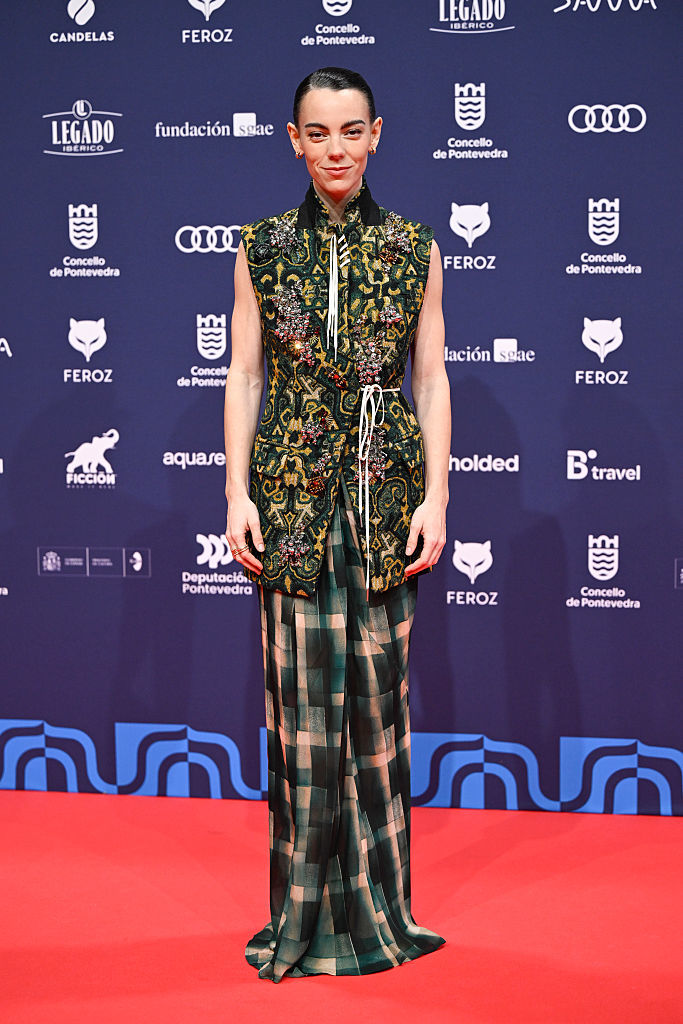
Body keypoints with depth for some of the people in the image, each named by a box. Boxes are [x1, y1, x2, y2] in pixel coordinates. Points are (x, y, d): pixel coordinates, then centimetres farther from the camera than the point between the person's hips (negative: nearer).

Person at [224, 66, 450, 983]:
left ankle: (374, 900, 16)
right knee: (302, 692, 1)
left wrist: (436, 496, -3)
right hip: (292, 493, 0)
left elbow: (431, 380, 4)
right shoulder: (263, 248, 5)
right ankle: (306, 908, 12)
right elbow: (244, 375, 4)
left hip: (386, 493, 0)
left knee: (378, 691, 3)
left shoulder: (414, 249, 5)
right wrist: (237, 493, -4)